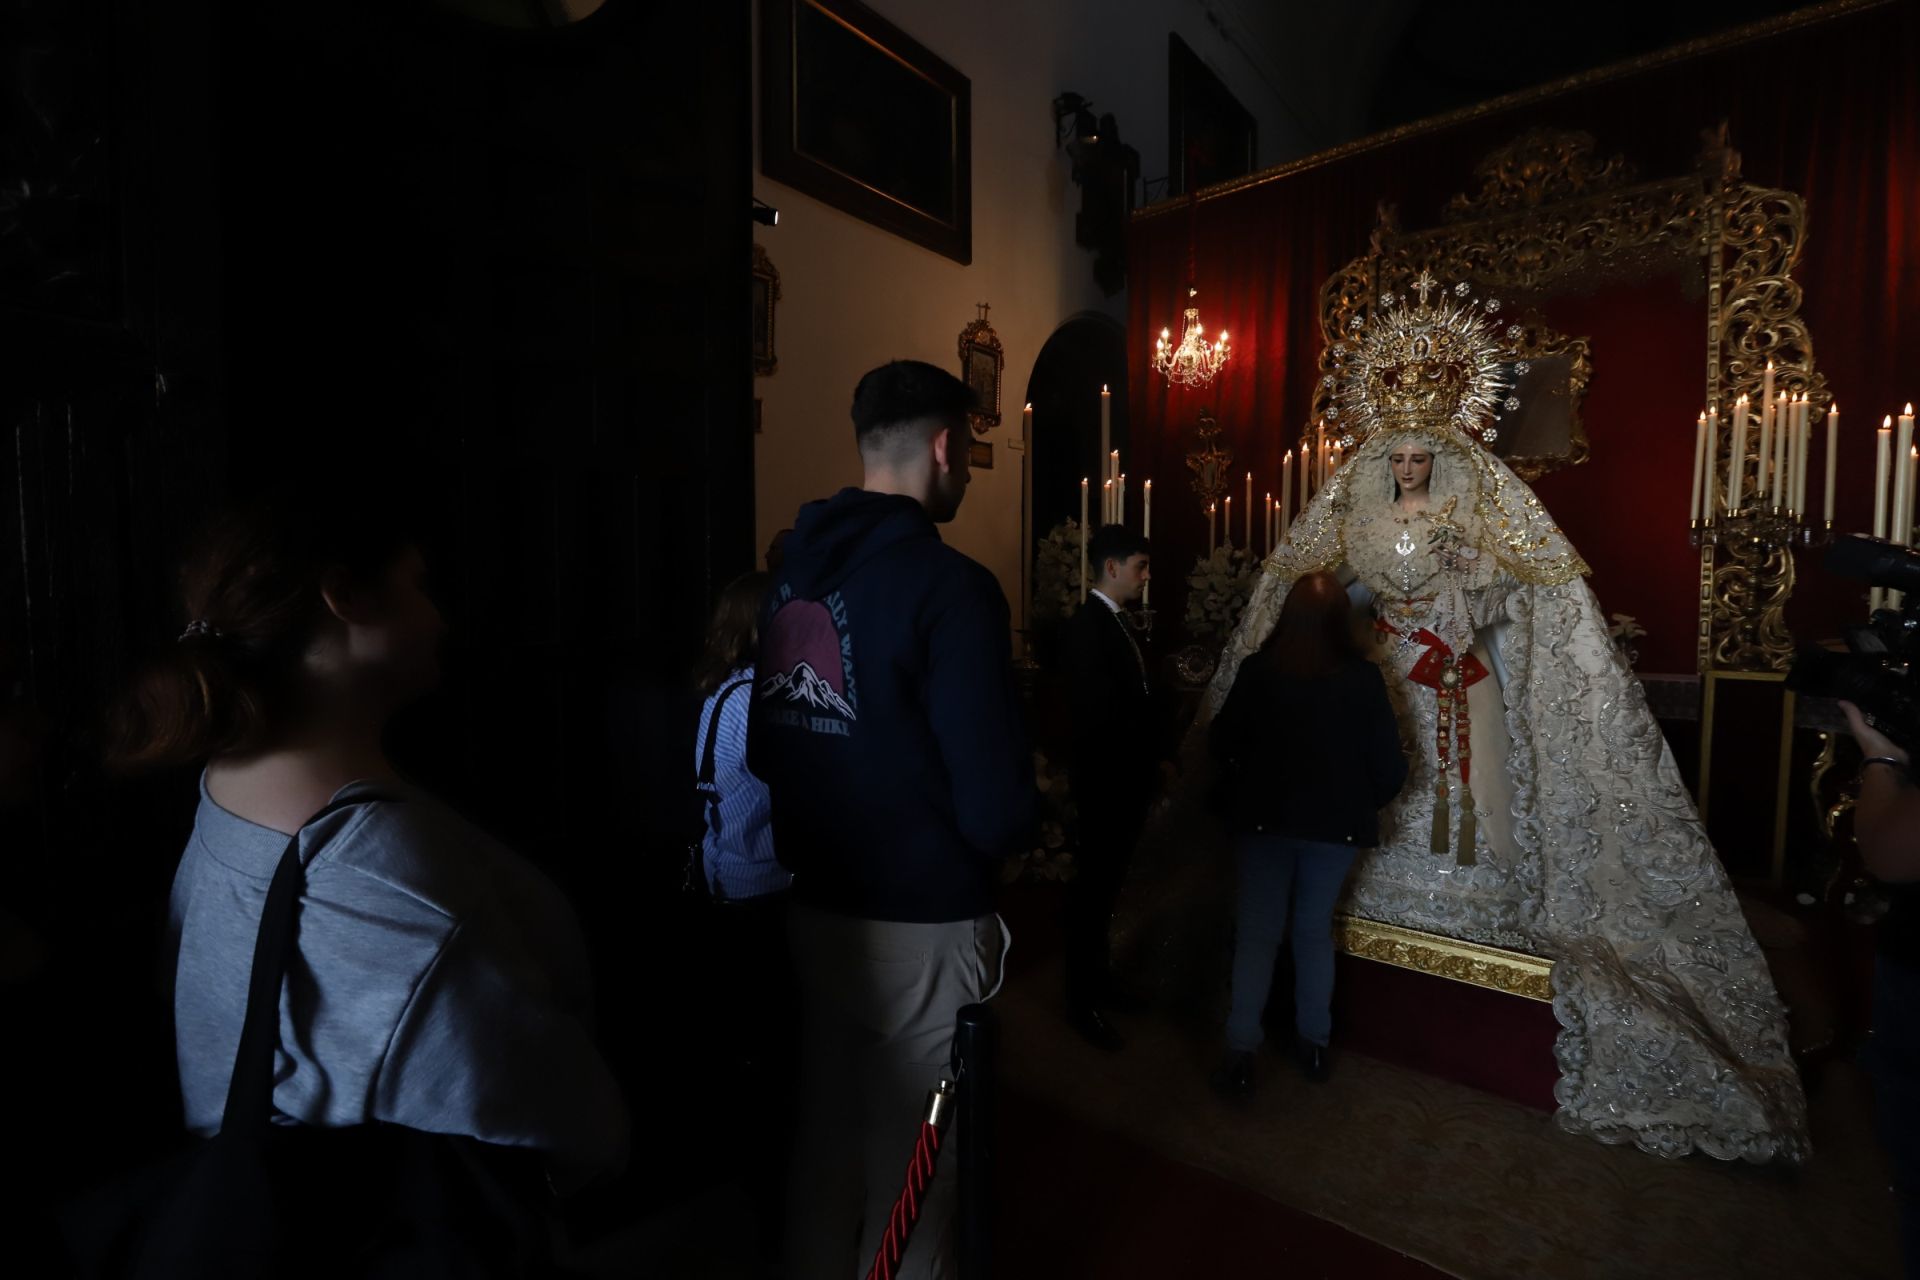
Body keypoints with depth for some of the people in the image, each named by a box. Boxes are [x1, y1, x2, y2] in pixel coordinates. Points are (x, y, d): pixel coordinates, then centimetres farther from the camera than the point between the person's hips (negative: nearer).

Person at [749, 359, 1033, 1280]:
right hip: (921, 920, -6)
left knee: (827, 1133, 25)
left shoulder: (791, 567, 1)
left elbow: (766, 745, 7)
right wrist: (986, 843, 0)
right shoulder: (949, 586, -20)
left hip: (814, 903, 6)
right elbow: (997, 803, -22)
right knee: (908, 1159, 16)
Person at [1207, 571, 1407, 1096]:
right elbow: (1389, 763, -6)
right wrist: (1364, 805, 12)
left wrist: (1240, 790, 15)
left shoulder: (1258, 669, -11)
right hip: (1336, 822, 1)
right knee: (1315, 930, 19)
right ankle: (1313, 1042, 30)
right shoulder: (1363, 678, -11)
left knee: (1257, 931, 9)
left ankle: (1241, 1052, 10)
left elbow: (1222, 740, -2)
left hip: (1264, 816, -1)